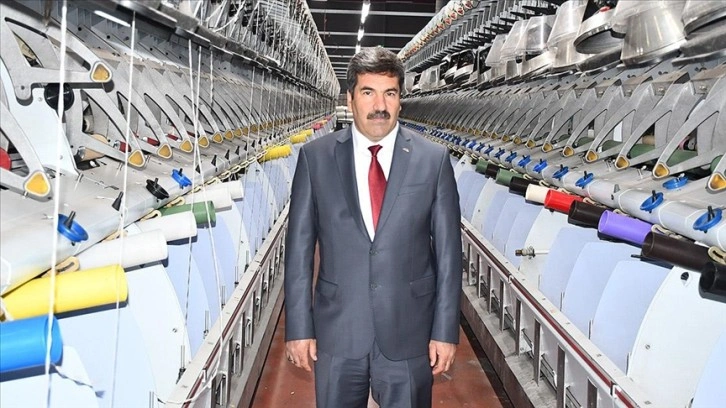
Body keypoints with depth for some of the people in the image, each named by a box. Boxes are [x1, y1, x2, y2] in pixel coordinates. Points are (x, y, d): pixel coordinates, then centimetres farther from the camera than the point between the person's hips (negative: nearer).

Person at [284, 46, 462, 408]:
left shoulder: (433, 160, -3)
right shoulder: (315, 157, -2)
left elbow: (448, 251, -1)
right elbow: (299, 247, 0)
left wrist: (446, 331, -3)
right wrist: (298, 327, -2)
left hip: (409, 333, 0)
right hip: (336, 333, 1)